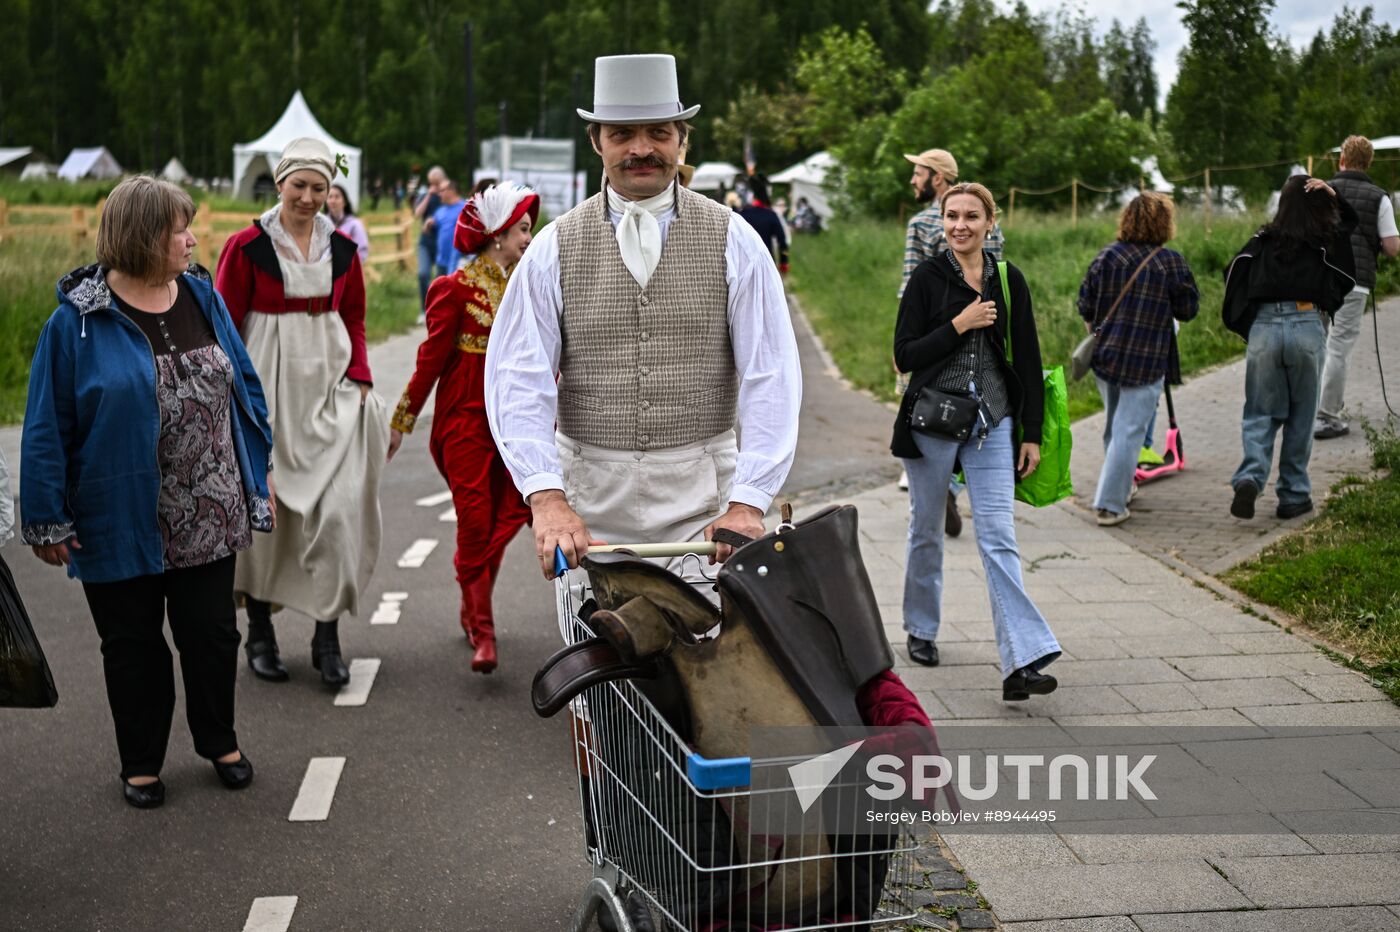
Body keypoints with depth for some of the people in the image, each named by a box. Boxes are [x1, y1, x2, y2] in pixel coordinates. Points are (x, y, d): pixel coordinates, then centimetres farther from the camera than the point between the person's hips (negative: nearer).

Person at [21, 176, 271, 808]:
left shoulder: (201, 298, 3)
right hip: (121, 524, -3)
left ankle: (220, 742, 34)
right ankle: (141, 763, 30)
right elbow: (47, 426, -9)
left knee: (212, 635, 13)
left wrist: (257, 473, 8)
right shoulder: (78, 319, -11)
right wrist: (48, 519, -9)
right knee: (133, 645, 12)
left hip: (208, 517, 4)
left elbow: (243, 388, 9)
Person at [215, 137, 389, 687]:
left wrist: (359, 377, 4)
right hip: (266, 388, -3)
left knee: (339, 505, -5)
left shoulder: (341, 250, 7)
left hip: (329, 389, 3)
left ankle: (327, 636, 6)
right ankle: (259, 632, 20)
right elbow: (225, 326, -1)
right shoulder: (247, 247, -3)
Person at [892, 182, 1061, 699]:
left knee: (998, 537, -8)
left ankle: (1021, 662, -14)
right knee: (926, 531, 13)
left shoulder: (1009, 280, 5)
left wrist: (1032, 433, 4)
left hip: (992, 423, 1)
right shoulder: (928, 277, -2)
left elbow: (1028, 359, 7)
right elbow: (904, 355, -7)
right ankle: (921, 630, 33)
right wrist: (959, 325, -16)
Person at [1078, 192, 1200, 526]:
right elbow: (1187, 310, -2)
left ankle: (1120, 488, 35)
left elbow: (1086, 306, 4)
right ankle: (1109, 504, -4)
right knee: (1129, 431, -2)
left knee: (1114, 424, 21)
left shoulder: (1107, 257, 1)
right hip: (1146, 361, -5)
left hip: (1104, 356, 5)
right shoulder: (1171, 262, -9)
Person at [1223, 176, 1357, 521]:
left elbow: (1233, 272, 5)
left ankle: (1250, 477, -15)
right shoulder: (1326, 241, 5)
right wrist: (1335, 195, 11)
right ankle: (1293, 495, 14)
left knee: (1260, 413, 9)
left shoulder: (1264, 240, 6)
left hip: (1264, 327, 1)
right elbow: (1350, 220, 25)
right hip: (1307, 328, -1)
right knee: (1300, 417, 11)